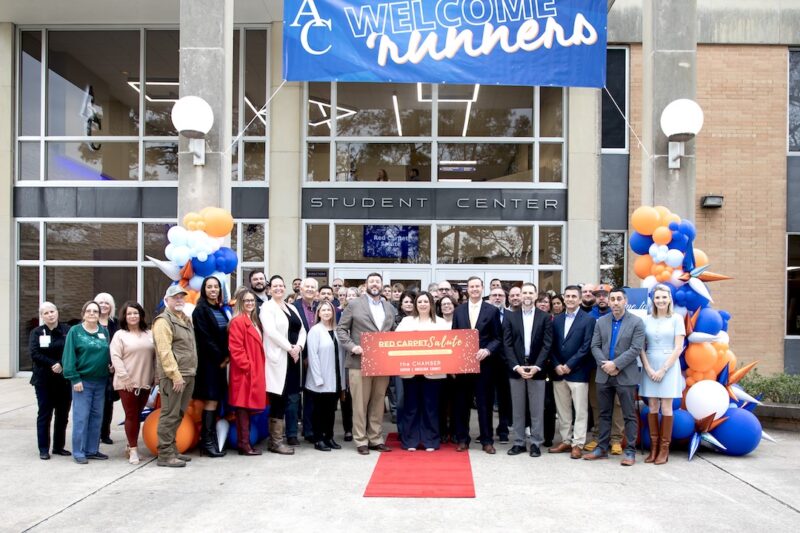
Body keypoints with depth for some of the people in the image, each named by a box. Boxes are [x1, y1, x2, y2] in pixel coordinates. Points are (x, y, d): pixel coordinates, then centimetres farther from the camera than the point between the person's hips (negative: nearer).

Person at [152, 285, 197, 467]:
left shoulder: (186, 319, 20)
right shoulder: (163, 321, -8)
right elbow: (164, 351, -17)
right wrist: (175, 375, -22)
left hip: (188, 375, 9)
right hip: (172, 376, -9)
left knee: (178, 415, 14)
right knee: (169, 415, -6)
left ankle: (172, 449, 22)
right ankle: (165, 454, -1)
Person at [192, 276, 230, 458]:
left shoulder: (222, 309, 15)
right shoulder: (200, 310, -6)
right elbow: (205, 338, -12)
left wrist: (227, 356, 2)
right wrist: (220, 358, -11)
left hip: (221, 361, 7)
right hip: (208, 361, -7)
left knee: (215, 400, 7)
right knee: (211, 400, -8)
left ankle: (212, 441, 11)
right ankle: (207, 442, -3)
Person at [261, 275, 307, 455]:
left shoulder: (292, 308, 18)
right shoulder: (267, 307, -2)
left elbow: (302, 330, 13)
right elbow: (271, 331, -15)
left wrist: (298, 346, -6)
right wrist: (289, 348, -15)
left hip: (293, 357, 7)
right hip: (278, 358, -6)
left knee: (284, 399, 8)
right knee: (278, 398, -6)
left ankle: (277, 437, 15)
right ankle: (276, 441, 1)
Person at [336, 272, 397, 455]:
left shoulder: (389, 307, 14)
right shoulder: (354, 304, 2)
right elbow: (341, 329, 0)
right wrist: (352, 346, -13)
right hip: (360, 361, -4)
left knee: (378, 403, 10)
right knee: (360, 403, 1)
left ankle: (376, 439, 19)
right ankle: (361, 441, 10)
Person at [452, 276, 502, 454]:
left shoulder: (492, 310, 2)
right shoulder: (459, 310, 9)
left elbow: (498, 338, 0)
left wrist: (487, 351, -17)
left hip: (484, 363, -2)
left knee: (485, 403, 4)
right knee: (462, 402, 8)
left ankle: (487, 440, 15)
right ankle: (462, 439, 18)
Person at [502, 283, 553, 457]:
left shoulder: (545, 317, 2)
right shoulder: (510, 317, 5)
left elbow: (547, 345, -3)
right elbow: (507, 344, -1)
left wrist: (536, 366, -14)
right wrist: (516, 366, -12)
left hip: (536, 369, -1)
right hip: (516, 369, 1)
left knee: (537, 409, 4)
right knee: (517, 409, 8)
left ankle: (536, 443, 15)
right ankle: (519, 442, 17)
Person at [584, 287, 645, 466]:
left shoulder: (636, 322, -3)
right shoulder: (601, 321, 8)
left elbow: (636, 349, -11)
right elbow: (595, 346, 5)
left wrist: (615, 364, -17)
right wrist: (604, 364, -11)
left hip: (626, 376, -4)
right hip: (603, 375, 4)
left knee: (629, 416, 2)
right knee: (604, 414, 11)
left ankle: (630, 451, 11)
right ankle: (602, 448, 20)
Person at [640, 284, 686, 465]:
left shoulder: (676, 319, 0)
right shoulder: (647, 320, 6)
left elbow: (678, 348, -4)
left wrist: (663, 369, -10)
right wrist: (648, 368, -8)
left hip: (669, 366, -2)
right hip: (649, 367, 2)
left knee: (666, 407, 1)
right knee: (652, 407, 4)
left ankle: (664, 449, 8)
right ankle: (653, 447, 10)